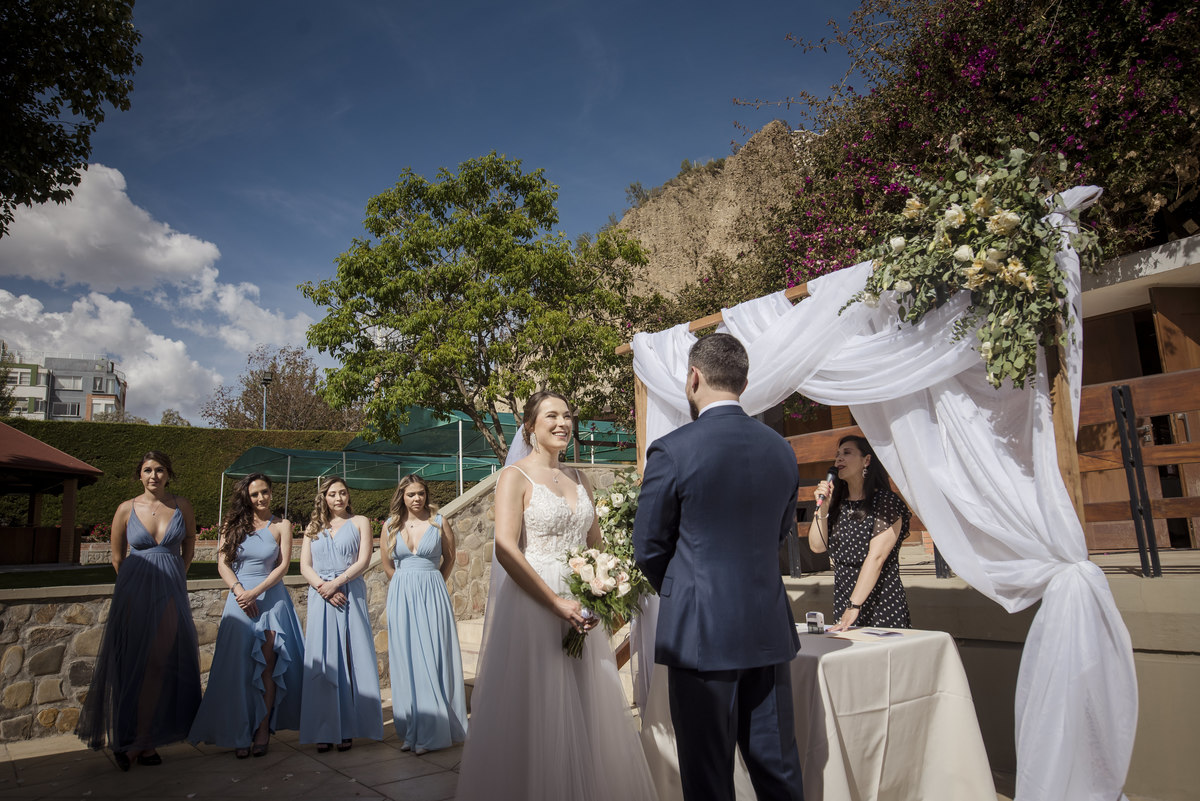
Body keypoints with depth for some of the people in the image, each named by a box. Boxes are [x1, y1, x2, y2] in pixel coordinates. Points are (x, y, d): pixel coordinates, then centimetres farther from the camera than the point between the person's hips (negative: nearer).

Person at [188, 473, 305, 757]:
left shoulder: (281, 526, 3)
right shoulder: (233, 524, 8)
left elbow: (283, 566, -2)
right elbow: (222, 563, 3)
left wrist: (256, 592, -12)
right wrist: (239, 590, -11)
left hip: (271, 599, -1)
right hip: (240, 599, 1)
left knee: (266, 667, -3)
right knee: (238, 668, -1)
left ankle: (263, 730, 6)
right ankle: (240, 734, 8)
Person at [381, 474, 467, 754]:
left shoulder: (439, 523, 0)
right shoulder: (390, 526, 5)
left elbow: (449, 558, 12)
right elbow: (387, 566, 16)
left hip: (432, 596, -2)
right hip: (401, 597, 2)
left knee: (432, 659, -3)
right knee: (406, 661, 4)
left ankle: (431, 733, 5)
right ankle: (412, 731, 13)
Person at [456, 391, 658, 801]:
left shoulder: (577, 479, 13)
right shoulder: (515, 476, -6)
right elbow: (505, 549, -17)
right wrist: (556, 603, -20)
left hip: (579, 609, 6)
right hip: (532, 607, -6)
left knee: (586, 712, 12)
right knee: (536, 714, 2)